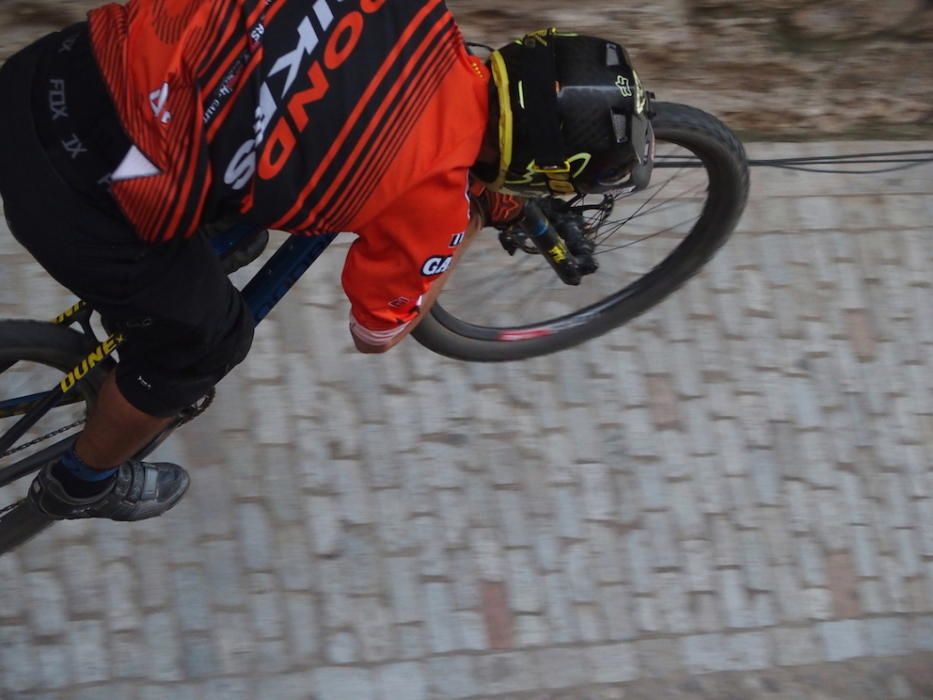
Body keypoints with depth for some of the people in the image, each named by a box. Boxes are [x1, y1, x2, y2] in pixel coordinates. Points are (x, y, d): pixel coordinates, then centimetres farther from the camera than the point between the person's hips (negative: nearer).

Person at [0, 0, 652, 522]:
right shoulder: (436, 204, -11)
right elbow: (376, 332, 9)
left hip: (53, 72, 6)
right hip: (80, 196, -6)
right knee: (206, 337, 24)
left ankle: (126, 304, 64)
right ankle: (86, 481, 49)